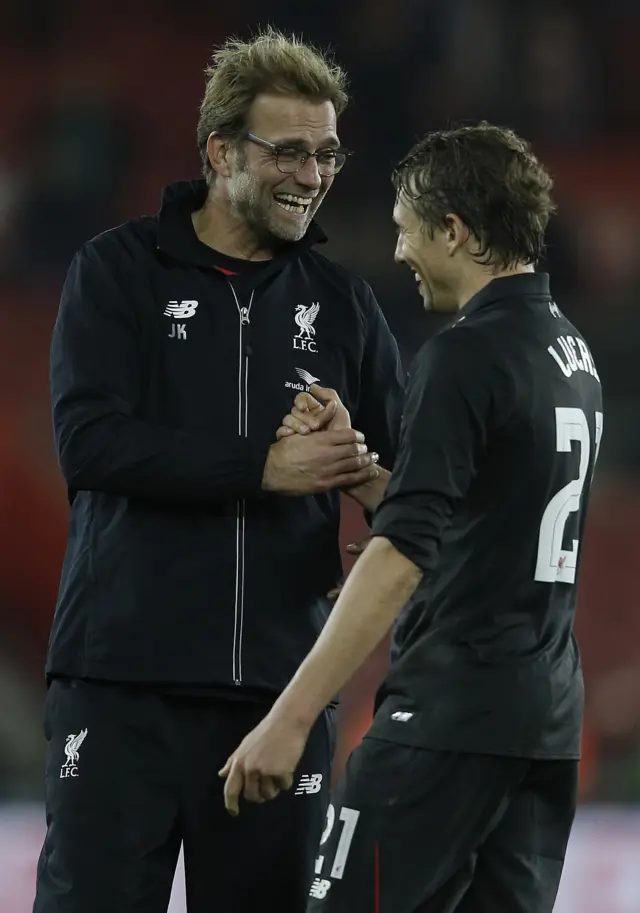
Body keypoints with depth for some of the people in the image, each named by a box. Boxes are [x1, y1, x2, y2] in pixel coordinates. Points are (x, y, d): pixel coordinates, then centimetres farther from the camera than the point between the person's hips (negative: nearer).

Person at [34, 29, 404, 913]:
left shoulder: (343, 301, 14)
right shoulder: (119, 270, 3)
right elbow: (89, 437, -10)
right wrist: (265, 467, -17)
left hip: (282, 679, 3)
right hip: (123, 677, -3)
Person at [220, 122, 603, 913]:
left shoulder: (466, 357, -13)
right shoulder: (570, 354, 15)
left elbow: (402, 557, -21)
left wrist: (290, 718, -22)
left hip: (448, 722, -9)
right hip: (548, 723, 9)